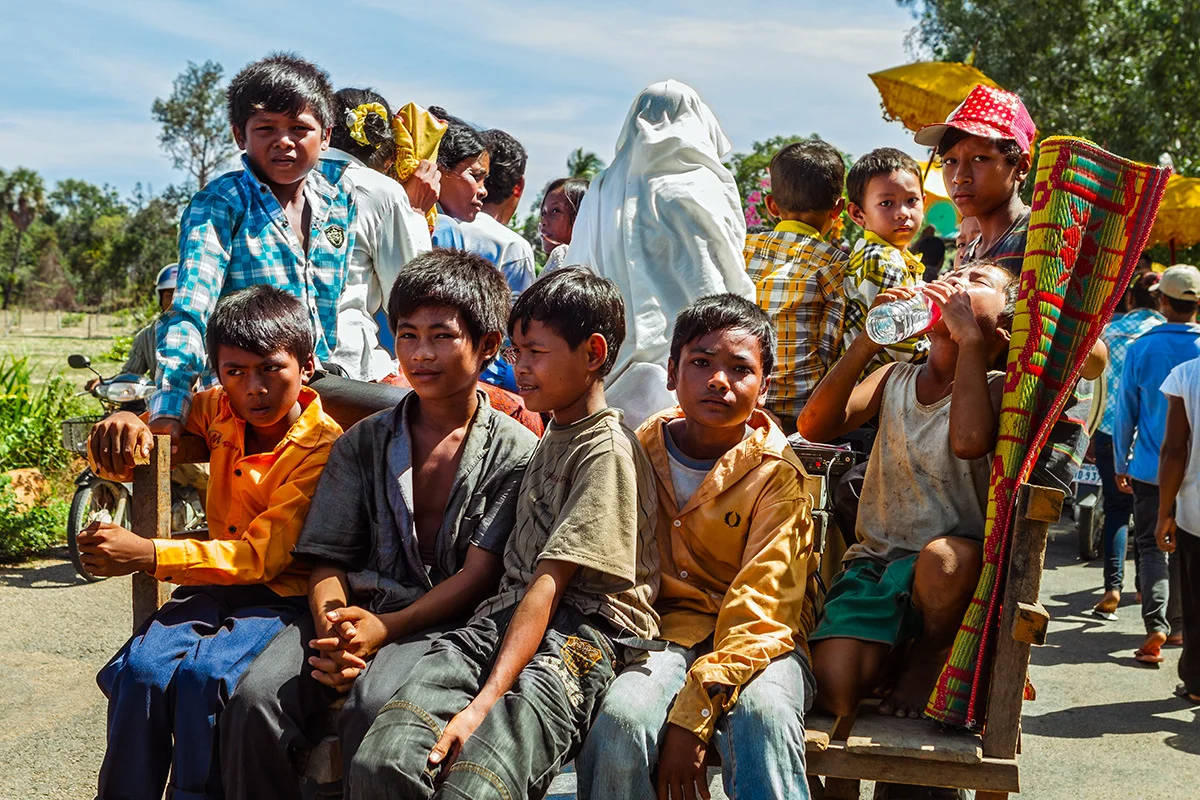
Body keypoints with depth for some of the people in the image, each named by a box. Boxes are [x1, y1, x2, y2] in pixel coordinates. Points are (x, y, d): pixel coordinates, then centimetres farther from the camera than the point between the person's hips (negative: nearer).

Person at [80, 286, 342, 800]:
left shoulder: (323, 448, -14)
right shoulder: (217, 412, 6)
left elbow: (261, 555, -19)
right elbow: (113, 463, 17)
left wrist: (149, 555, -27)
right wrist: (121, 428, -9)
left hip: (282, 596, -5)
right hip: (213, 585, 5)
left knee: (205, 674, -33)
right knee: (138, 670, -24)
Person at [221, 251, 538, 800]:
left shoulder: (515, 452, 3)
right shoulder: (364, 442, 15)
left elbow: (478, 575, -4)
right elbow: (329, 561, 10)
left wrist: (386, 628, -17)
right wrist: (331, 624, -13)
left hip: (447, 619, -3)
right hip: (358, 607, 4)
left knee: (373, 704, -34)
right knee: (256, 698, -23)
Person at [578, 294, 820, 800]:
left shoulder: (776, 474, -5)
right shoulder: (641, 452, 5)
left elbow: (759, 609, -13)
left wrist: (692, 716, -23)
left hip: (758, 642, -2)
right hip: (672, 629, 2)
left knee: (762, 716, -36)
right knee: (620, 719, -29)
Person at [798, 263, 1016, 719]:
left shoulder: (995, 388, -1)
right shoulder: (895, 379, 11)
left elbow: (969, 440, -26)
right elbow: (814, 428, -6)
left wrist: (970, 337, -18)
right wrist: (868, 340, -12)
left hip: (952, 567, -2)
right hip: (873, 562, 2)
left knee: (946, 557, -39)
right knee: (832, 692, -20)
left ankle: (933, 649, -6)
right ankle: (893, 653, 14)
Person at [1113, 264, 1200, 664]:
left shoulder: (1141, 348, -8)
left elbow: (1125, 411, -2)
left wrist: (1121, 464, 8)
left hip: (1150, 466, -1)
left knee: (1151, 546, 4)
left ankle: (1156, 625, -13)